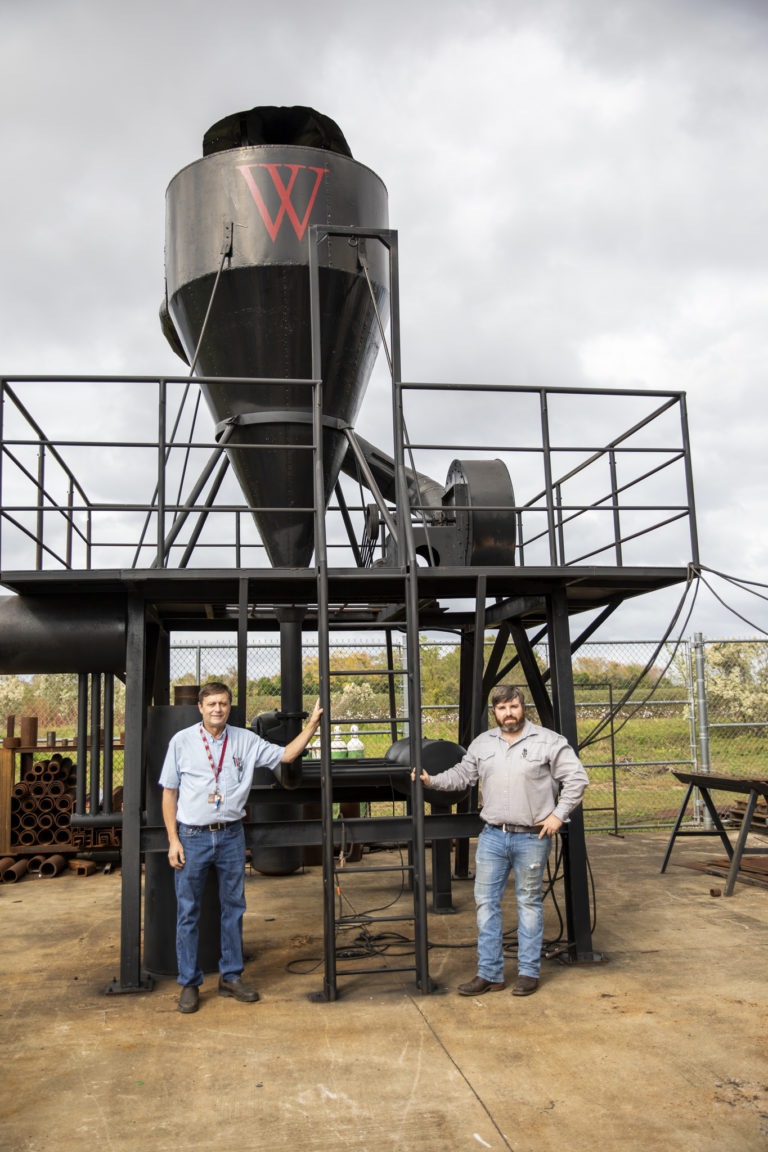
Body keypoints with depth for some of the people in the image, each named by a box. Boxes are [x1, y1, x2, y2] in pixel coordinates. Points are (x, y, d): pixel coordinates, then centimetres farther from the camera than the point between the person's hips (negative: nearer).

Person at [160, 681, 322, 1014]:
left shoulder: (245, 741, 4)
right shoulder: (182, 741, -1)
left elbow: (286, 754, 7)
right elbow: (169, 792, 0)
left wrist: (312, 724, -4)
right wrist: (173, 840, -5)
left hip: (231, 836, 2)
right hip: (192, 836, -2)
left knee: (233, 908, 10)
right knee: (188, 912, 4)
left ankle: (231, 977, 24)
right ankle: (189, 984, 17)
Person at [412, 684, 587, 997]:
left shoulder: (549, 742, -4)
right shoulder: (482, 743, 10)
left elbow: (576, 778, -4)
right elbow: (462, 773, 19)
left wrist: (558, 814, -8)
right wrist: (431, 781, 6)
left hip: (532, 837, -4)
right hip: (493, 836, 4)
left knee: (529, 902, 7)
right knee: (486, 901, 4)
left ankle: (528, 972, 20)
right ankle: (489, 974, 14)